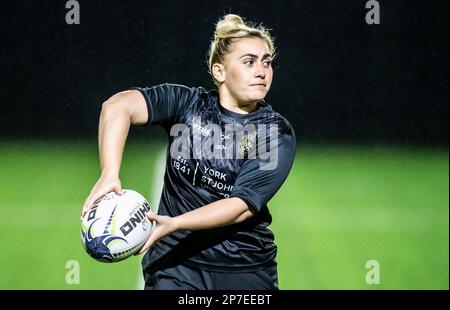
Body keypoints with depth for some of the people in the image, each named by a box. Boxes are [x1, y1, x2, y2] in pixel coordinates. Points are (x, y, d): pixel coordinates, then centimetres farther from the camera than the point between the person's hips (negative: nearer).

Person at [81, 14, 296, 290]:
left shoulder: (278, 134, -5)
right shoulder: (187, 103, 0)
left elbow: (242, 206, -15)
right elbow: (119, 106, -15)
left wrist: (174, 224, -28)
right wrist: (109, 175, -31)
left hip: (247, 271, 0)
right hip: (174, 263, 0)